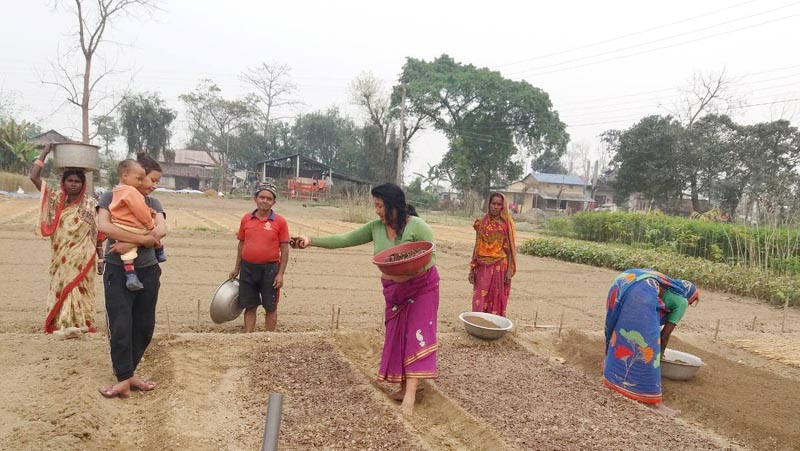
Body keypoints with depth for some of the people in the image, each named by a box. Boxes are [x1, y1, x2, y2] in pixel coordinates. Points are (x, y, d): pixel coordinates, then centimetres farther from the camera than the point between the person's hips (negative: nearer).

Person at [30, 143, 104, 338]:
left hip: (82, 257, -3)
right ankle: (66, 323, 15)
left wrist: (100, 258, -3)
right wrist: (45, 152, -4)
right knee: (61, 287, 7)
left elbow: (98, 234, -1)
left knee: (78, 288, 0)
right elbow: (34, 177, -4)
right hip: (61, 256, 3)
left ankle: (77, 323, 6)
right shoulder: (55, 198, 2)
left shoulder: (90, 203, -4)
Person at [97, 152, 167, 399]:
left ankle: (128, 373, 22)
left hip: (148, 271, 4)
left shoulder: (153, 203, 9)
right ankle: (124, 380, 2)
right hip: (118, 271, -4)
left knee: (144, 326, 8)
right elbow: (104, 226, -18)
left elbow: (161, 230, -9)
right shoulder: (111, 197, -1)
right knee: (121, 326, -5)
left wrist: (130, 244, -21)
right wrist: (142, 239, -21)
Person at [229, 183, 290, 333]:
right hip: (248, 268, 3)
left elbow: (284, 249, -4)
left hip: (270, 269, -3)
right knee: (249, 306, 10)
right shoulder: (246, 219, 5)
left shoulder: (280, 221, -5)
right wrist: (237, 268, 14)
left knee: (270, 307, 6)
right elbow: (241, 244, 13)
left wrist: (280, 274, -9)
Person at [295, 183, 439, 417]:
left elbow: (431, 258, -19)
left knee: (416, 336, -9)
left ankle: (410, 397, -13)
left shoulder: (417, 226, -20)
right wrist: (312, 240, -12)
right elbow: (345, 239, -4)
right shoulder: (376, 227, -5)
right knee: (396, 337, 8)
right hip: (394, 290, 6)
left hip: (421, 287, -6)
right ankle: (404, 388, 19)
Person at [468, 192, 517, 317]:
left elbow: (510, 249, -2)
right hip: (483, 267, 2)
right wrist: (472, 268, 4)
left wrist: (509, 270, -9)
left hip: (500, 267, -2)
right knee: (480, 301, 2)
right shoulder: (482, 223, 6)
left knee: (497, 300, 4)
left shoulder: (507, 224, -1)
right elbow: (477, 247, 8)